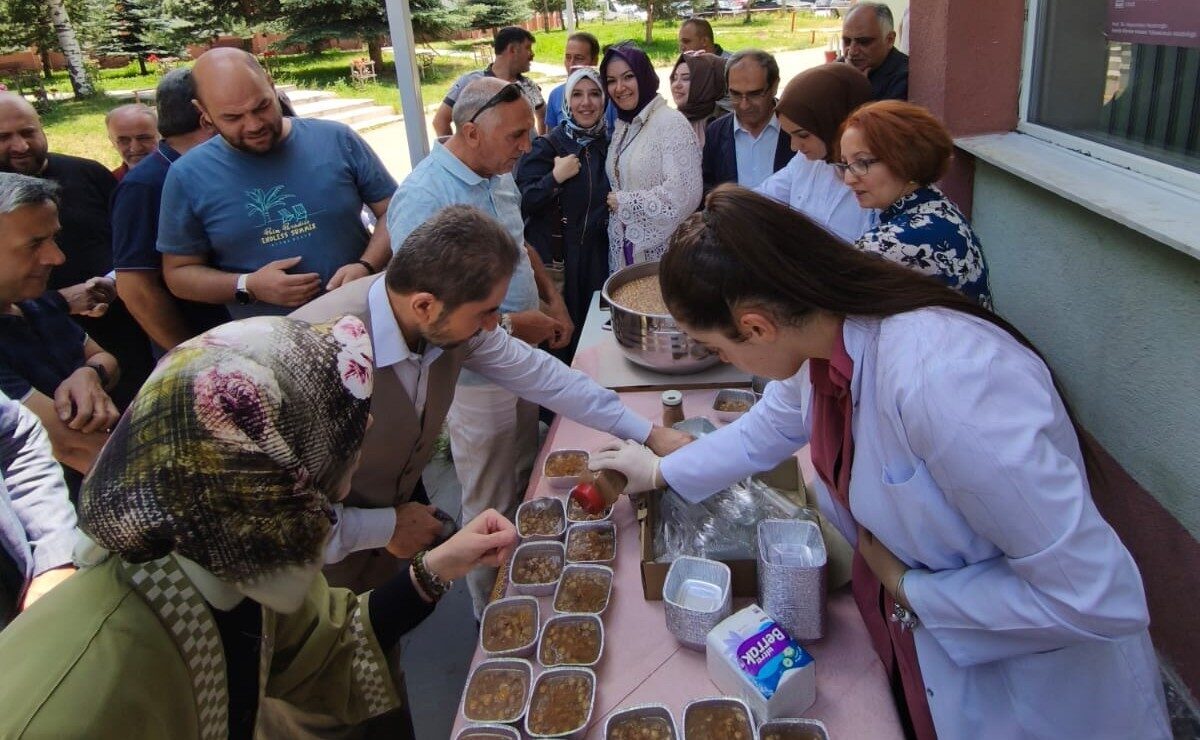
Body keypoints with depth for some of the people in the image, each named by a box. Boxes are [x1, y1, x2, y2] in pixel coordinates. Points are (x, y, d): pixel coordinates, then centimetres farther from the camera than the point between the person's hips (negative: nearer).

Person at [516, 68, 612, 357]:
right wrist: (555, 178, -22)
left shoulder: (609, 145, 7)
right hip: (555, 258, -4)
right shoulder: (546, 146, -6)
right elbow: (521, 202, -14)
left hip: (598, 257, 4)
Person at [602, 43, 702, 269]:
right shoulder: (622, 127, 11)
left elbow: (683, 195, -22)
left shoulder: (672, 123, -12)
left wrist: (623, 201, -12)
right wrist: (611, 201, 2)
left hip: (660, 251, -7)